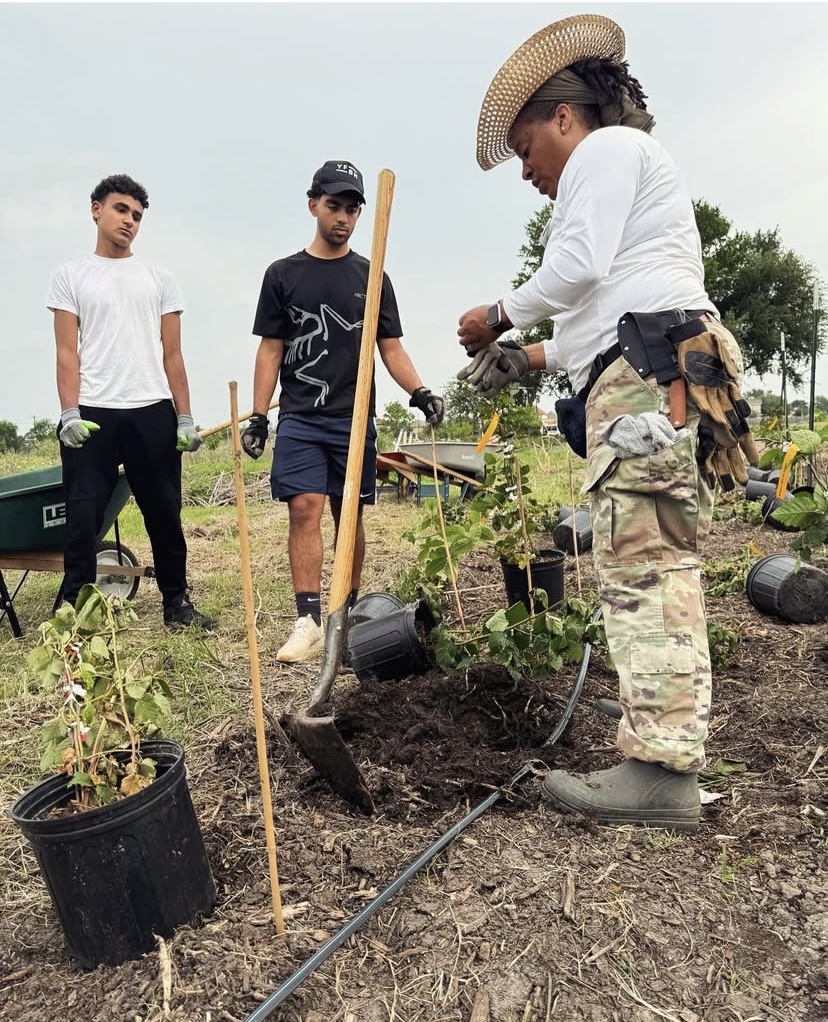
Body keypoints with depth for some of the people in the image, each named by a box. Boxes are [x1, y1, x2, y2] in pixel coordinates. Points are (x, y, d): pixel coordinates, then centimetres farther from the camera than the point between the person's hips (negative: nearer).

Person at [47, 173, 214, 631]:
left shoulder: (159, 278, 14)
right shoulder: (72, 276, 9)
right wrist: (69, 412, -11)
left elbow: (172, 355, 10)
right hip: (92, 413, -1)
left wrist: (185, 417, 2)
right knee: (82, 518, 0)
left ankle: (177, 603, 19)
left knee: (164, 515, 7)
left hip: (152, 412, 2)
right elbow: (67, 352, 2)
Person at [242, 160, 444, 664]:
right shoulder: (283, 274, 9)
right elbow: (270, 349, 7)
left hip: (354, 417, 1)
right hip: (299, 418, -1)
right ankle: (309, 622, -11)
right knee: (305, 510, -12)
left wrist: (419, 391, -11)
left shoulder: (370, 276, 11)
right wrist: (258, 417, 0)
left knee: (349, 514, 5)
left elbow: (391, 347, 7)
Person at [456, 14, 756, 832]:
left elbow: (579, 265, -10)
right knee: (655, 568, 5)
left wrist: (500, 315, 4)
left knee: (643, 566, -17)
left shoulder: (606, 146, 7)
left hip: (652, 372, -10)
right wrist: (529, 360, 24)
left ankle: (662, 767, -16)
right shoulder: (623, 166, 37)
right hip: (651, 377, 10)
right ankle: (666, 749, 10)